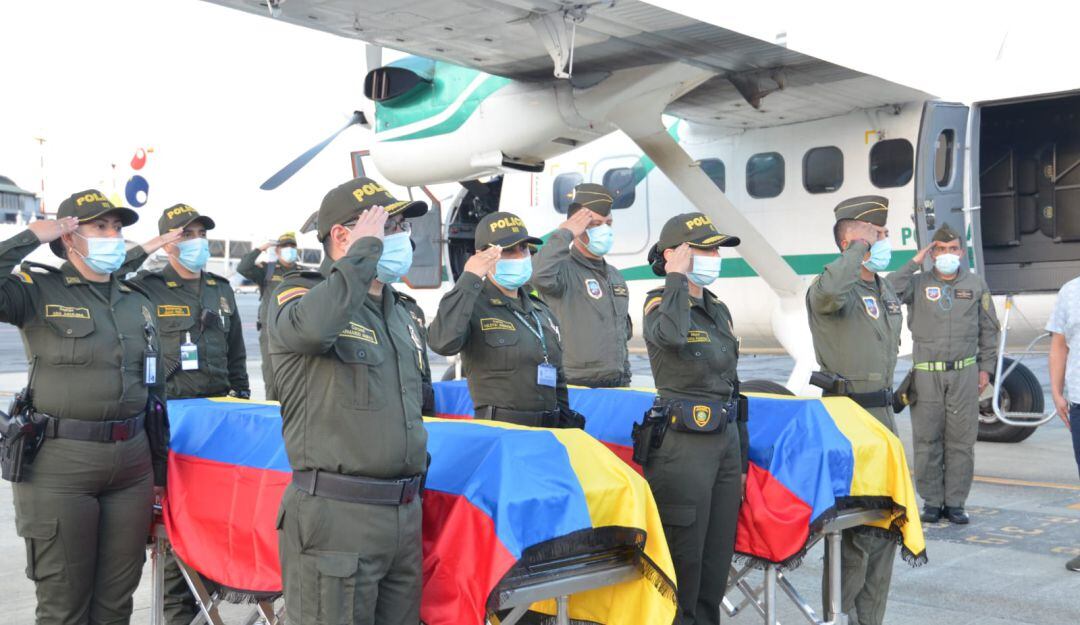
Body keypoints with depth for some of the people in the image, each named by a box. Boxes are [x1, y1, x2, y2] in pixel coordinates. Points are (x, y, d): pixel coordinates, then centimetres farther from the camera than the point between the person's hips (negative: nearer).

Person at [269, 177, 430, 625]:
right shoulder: (298, 293, -5)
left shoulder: (399, 313, 18)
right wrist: (366, 248, -20)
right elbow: (313, 326, -32)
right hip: (335, 517, -7)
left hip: (405, 514, 7)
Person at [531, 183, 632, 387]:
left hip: (616, 386, 8)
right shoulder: (564, 269, -8)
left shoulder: (616, 276, 18)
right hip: (575, 386, -8)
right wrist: (565, 233, -19)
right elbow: (540, 274, -33)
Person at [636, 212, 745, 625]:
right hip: (684, 446, -7)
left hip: (726, 441, 7)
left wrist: (741, 455, 19)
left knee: (718, 556, 13)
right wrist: (677, 277, -18)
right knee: (683, 558, -3)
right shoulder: (659, 302, -7)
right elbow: (669, 333, -34)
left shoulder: (719, 310, 14)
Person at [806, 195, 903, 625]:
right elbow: (829, 291, -39)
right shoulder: (834, 290, -12)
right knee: (857, 524, -9)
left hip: (882, 412, 9)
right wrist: (859, 249, -23)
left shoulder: (887, 292, 16)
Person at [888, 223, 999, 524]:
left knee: (961, 441, 2)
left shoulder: (976, 285, 10)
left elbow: (988, 330, 15)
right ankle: (931, 501, 12)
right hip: (926, 374, -1)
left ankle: (955, 502, 12)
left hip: (964, 374, 1)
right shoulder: (918, 283, 5)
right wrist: (914, 263, -8)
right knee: (927, 441, 1)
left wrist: (985, 367, 9)